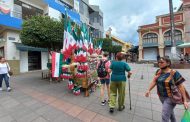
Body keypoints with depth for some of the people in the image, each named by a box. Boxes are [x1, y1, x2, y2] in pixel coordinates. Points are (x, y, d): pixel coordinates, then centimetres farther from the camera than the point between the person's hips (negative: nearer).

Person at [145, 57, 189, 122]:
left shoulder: (174, 73, -17)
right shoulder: (159, 71, -3)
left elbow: (181, 87, -14)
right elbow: (154, 81, -9)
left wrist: (185, 100, -15)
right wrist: (148, 90, -20)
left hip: (171, 98, -5)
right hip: (161, 97, 6)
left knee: (165, 116, -5)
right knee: (169, 111, 29)